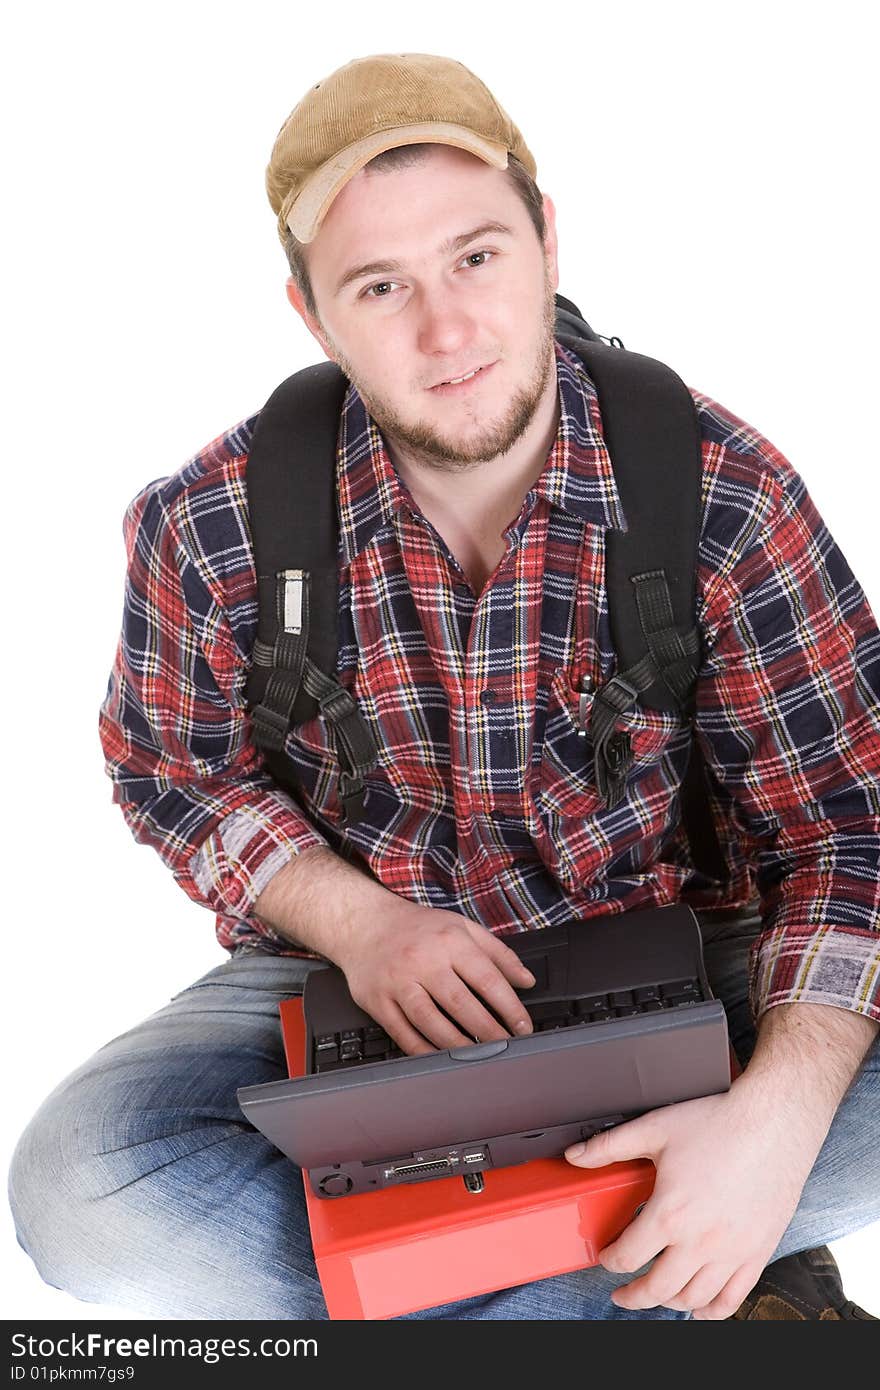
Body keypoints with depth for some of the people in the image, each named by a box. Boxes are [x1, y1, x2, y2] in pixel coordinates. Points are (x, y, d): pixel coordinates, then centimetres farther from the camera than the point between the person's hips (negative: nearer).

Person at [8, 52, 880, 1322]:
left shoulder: (726, 497, -15)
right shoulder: (210, 526, -13)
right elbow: (174, 771, 3)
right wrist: (355, 919, -17)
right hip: (350, 979, 2)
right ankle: (688, 1305, -17)